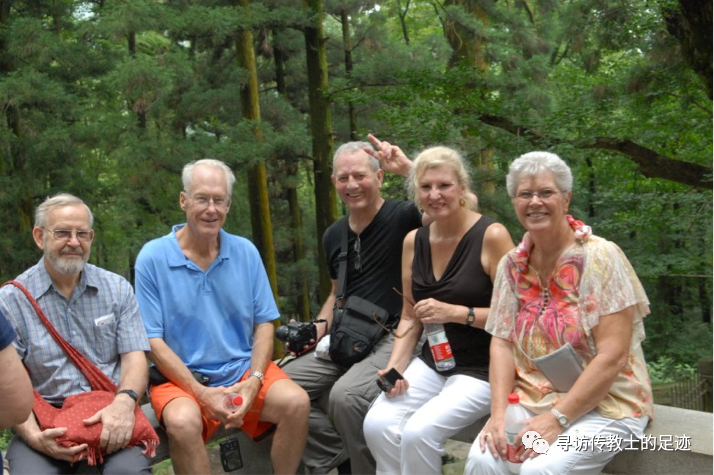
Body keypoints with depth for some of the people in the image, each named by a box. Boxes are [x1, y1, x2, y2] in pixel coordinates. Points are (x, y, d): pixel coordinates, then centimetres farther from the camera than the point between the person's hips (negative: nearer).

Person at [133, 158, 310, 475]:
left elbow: (264, 324, 6)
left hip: (243, 369, 3)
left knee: (296, 402, -22)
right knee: (183, 422, -33)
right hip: (180, 376, -3)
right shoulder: (152, 257, -5)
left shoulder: (246, 253, 5)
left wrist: (254, 381, -12)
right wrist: (202, 393, -16)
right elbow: (152, 341, -7)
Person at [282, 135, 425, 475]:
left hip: (392, 338, -7)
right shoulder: (334, 235, 13)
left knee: (345, 395, -32)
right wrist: (320, 326, 7)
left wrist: (407, 167, -24)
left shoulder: (403, 217, -7)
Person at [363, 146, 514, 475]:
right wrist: (395, 366, -3)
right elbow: (410, 316, 11)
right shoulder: (414, 241, 5)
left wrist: (457, 313, -22)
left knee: (419, 432, -24)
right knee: (377, 424, -17)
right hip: (432, 362, 5)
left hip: (483, 368, -5)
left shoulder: (492, 236, -14)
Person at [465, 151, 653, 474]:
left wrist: (557, 418, -20)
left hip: (604, 404, -4)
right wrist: (498, 412, -11)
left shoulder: (600, 257, -13)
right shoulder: (512, 265, 3)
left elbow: (613, 356, -17)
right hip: (531, 399, 4)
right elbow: (502, 341, 3)